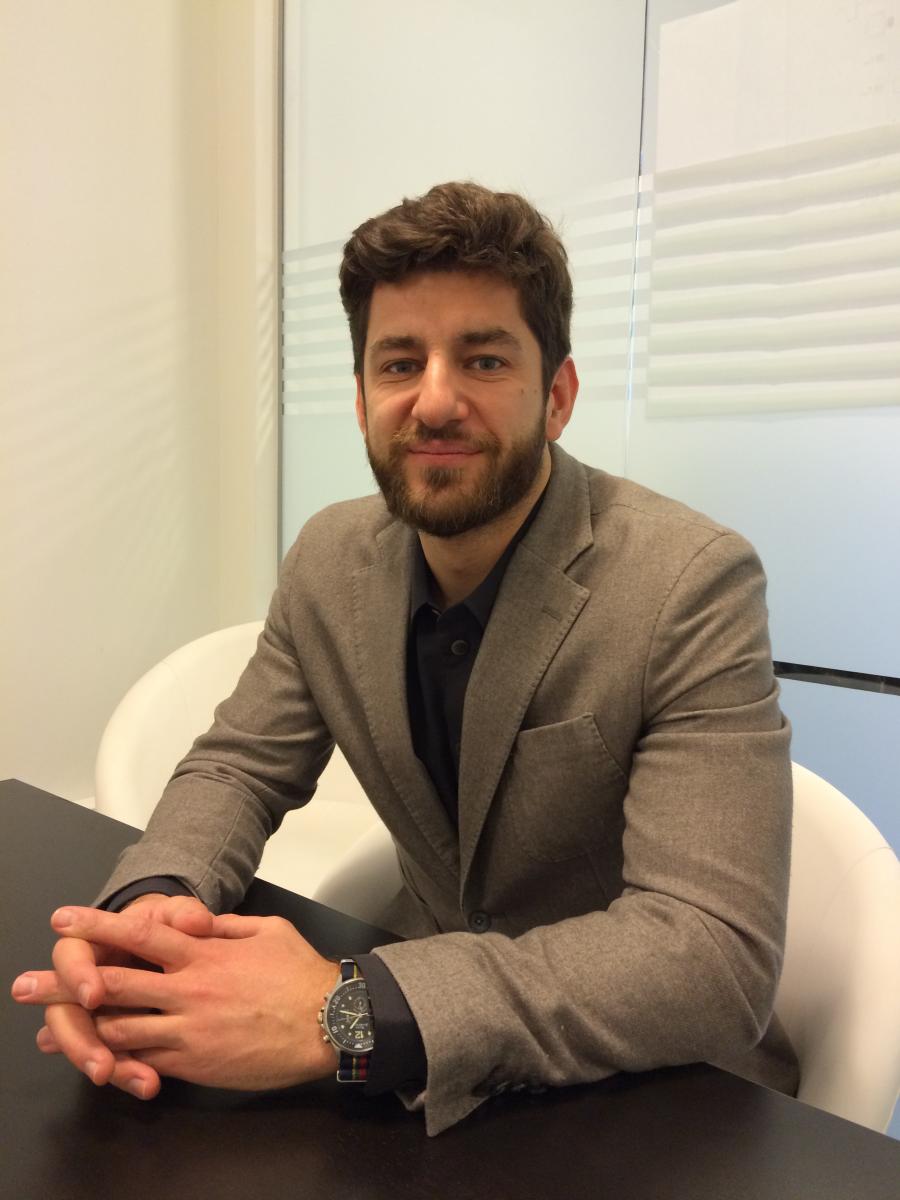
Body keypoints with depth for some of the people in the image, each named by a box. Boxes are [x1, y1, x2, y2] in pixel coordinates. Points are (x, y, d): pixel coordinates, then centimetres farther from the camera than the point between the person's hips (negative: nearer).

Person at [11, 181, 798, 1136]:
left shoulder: (695, 587, -23)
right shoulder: (330, 559, -5)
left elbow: (716, 950, -28)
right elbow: (237, 765, 2)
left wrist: (342, 1017, -35)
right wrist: (150, 899, -21)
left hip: (653, 1095, -3)